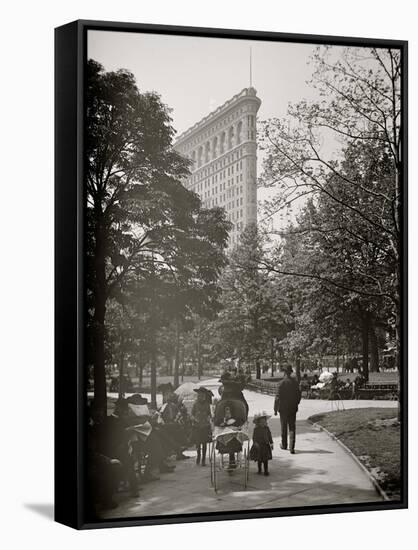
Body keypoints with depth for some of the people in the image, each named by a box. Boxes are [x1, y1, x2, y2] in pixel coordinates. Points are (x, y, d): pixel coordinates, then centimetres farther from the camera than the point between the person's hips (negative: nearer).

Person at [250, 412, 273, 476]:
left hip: (266, 445, 2)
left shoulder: (267, 428, 1)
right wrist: (255, 443, -20)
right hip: (258, 446, -2)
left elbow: (269, 436, 7)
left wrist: (271, 443, 4)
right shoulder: (256, 429, -7)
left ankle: (266, 471, 12)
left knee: (265, 460, 4)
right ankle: (259, 470, 23)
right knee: (259, 460, 7)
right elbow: (254, 437, -7)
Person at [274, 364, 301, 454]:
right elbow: (299, 395, 6)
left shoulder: (282, 383, -14)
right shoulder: (295, 382, -1)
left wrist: (275, 409, -5)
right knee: (292, 427, 3)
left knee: (284, 427, 12)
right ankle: (291, 447, -5)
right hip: (293, 408, 3)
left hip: (283, 408, -3)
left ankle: (284, 445, 25)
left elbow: (278, 397, -13)